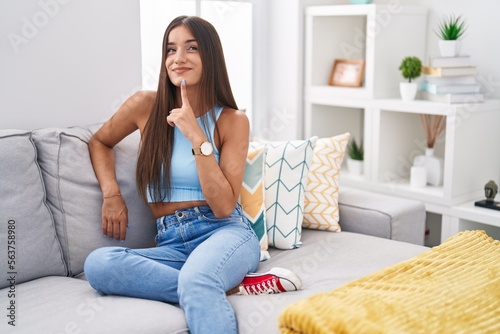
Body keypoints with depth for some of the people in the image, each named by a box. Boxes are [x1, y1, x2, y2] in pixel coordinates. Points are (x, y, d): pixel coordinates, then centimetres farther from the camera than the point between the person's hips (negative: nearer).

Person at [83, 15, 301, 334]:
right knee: (97, 264, -29)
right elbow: (99, 142, 22)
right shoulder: (146, 105, 4)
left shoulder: (232, 120, -1)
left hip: (226, 234, -5)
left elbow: (223, 206, -8)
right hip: (171, 245, 5)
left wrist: (197, 137, -16)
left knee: (194, 280, -41)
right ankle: (232, 285, -23)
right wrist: (112, 194, 4)